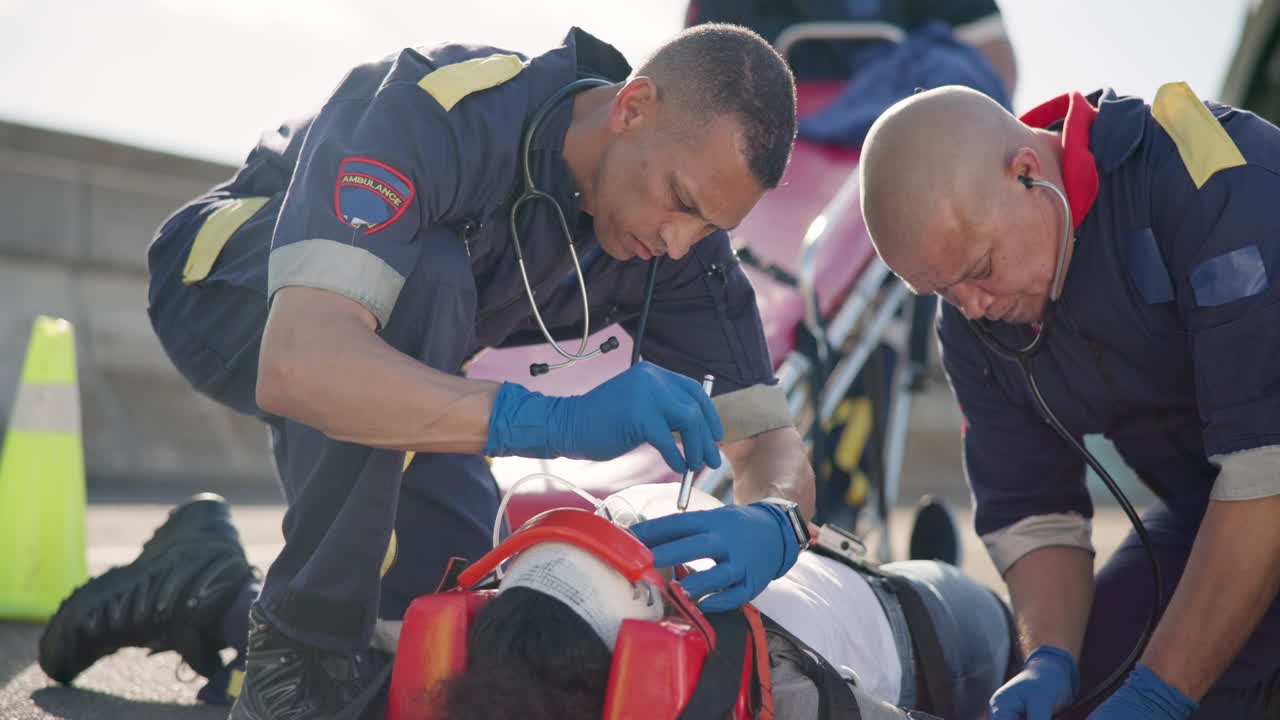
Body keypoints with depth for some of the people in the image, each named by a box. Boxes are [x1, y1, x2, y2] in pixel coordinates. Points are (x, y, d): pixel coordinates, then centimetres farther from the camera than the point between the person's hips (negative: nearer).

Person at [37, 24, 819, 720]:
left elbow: (770, 441, -15)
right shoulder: (439, 111, -39)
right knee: (425, 272, -38)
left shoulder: (681, 223, -19)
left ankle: (204, 589, 20)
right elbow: (298, 364, -53)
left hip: (403, 375, 6)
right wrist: (551, 419, -64)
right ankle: (303, 645, -27)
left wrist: (769, 523, -40)